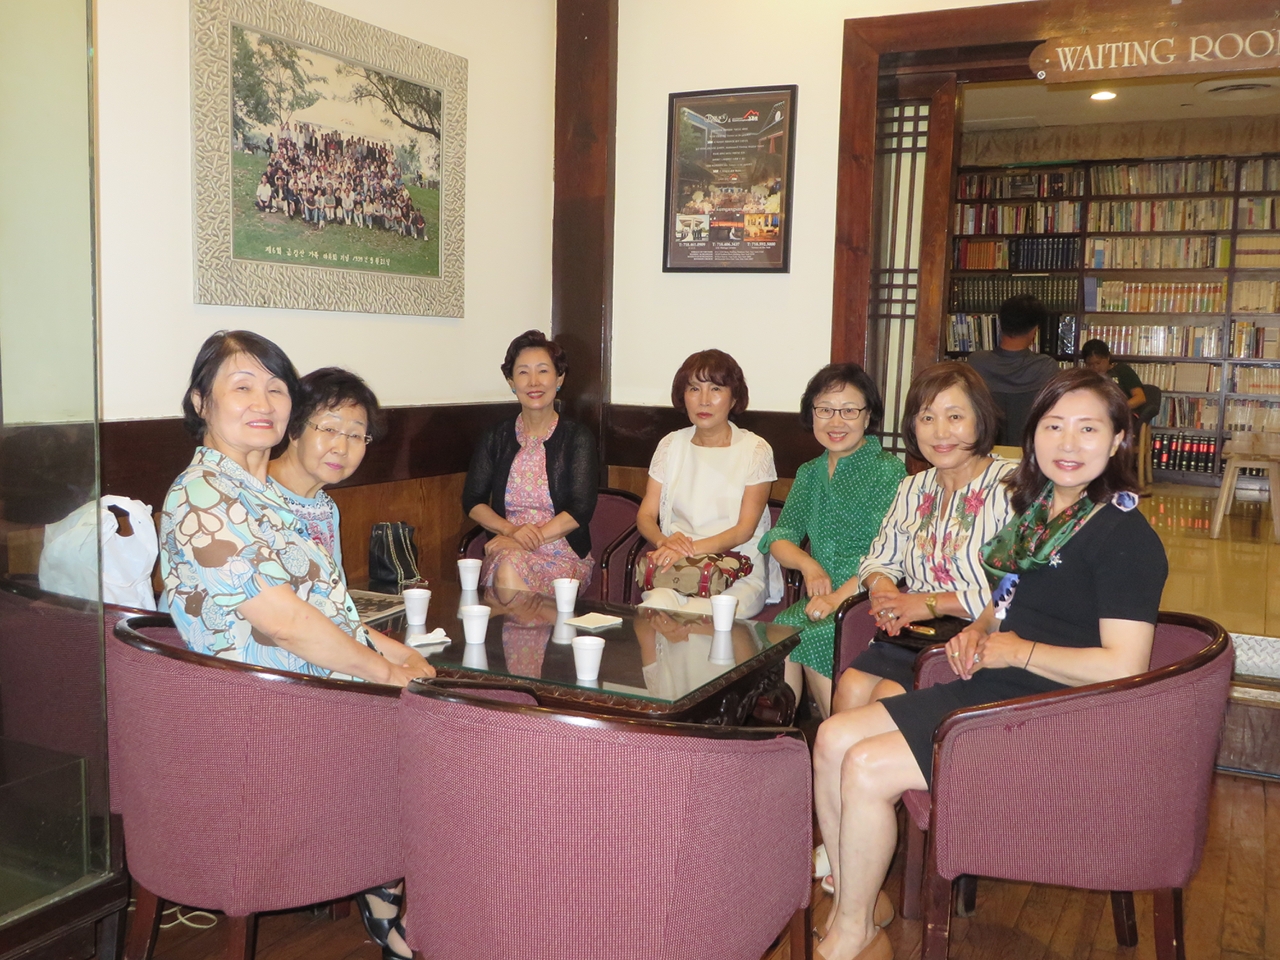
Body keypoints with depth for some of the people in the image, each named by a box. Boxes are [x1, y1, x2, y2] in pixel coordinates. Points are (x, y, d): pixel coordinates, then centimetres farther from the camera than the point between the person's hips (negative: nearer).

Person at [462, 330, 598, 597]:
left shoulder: (577, 438, 3)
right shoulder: (495, 438, 12)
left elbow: (581, 509, -7)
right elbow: (472, 501, 7)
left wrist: (531, 539, -18)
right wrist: (511, 530, -12)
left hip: (565, 555, -2)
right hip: (507, 552, 2)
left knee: (510, 571, -33)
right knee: (507, 569, -34)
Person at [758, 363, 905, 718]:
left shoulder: (888, 471, -2)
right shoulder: (810, 473, 18)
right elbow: (780, 536, 12)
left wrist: (838, 597, -20)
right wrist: (808, 564, -9)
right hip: (821, 598, 5)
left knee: (811, 638, -30)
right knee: (780, 630, -26)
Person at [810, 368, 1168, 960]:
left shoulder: (1125, 537, -15)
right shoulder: (1035, 510, 12)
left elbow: (1123, 667, -23)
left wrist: (1015, 650, -14)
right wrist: (977, 633, 5)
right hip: (988, 691, 9)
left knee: (868, 769, -20)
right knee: (833, 740, -4)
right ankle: (851, 912, 5)